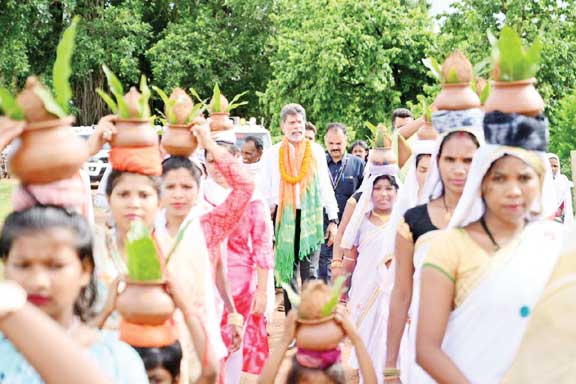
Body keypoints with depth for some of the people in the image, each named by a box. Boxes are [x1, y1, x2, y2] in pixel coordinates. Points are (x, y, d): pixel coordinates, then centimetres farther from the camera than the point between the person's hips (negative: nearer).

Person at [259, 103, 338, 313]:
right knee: (288, 269, 6)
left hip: (311, 216, -1)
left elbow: (326, 186, 9)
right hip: (284, 216, 1)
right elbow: (264, 190, 9)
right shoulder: (272, 153, 5)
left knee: (309, 270, -6)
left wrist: (333, 219, 6)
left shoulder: (316, 151, 7)